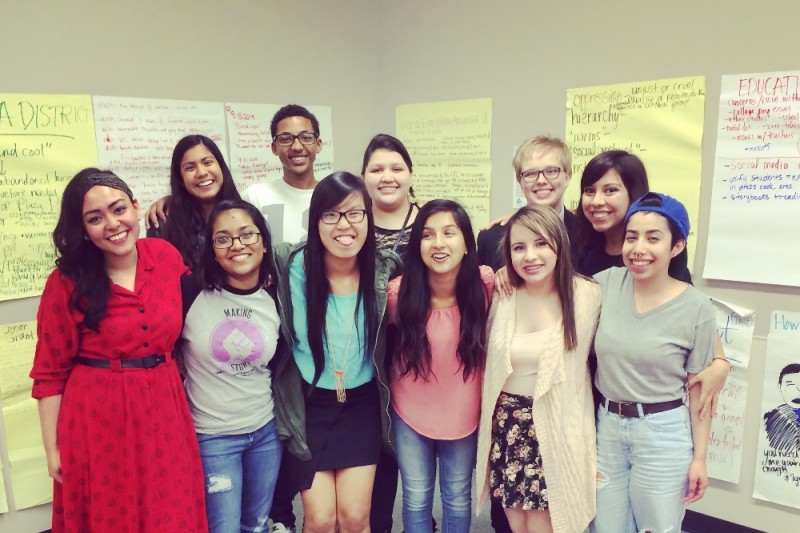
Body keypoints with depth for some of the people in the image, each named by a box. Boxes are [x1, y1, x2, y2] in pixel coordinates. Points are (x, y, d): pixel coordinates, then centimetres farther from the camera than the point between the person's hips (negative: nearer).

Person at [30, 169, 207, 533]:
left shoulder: (166, 256, -2)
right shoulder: (67, 283, -10)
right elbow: (51, 372, -4)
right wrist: (53, 449, -2)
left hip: (163, 409, 3)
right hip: (99, 417, -3)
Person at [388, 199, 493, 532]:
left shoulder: (484, 284, -19)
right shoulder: (398, 292, -21)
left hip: (463, 415, 1)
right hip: (410, 415, 0)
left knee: (458, 499, 21)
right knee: (416, 500, 18)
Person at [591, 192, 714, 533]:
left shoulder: (696, 307, -11)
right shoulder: (608, 282, -5)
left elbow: (699, 387, -5)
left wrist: (699, 457, -2)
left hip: (663, 434, -3)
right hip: (605, 427, 3)